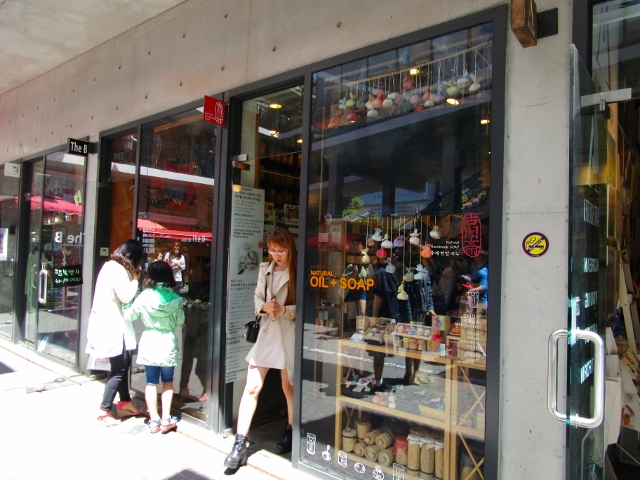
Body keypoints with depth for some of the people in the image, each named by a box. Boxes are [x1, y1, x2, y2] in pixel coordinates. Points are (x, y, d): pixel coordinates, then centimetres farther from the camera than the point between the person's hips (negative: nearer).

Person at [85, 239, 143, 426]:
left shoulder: (112, 266, 13)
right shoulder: (118, 270, -18)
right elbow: (126, 296, -22)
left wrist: (133, 278, 4)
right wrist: (135, 279, -10)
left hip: (111, 322, 11)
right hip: (112, 324, -11)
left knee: (124, 363, 17)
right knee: (119, 368, -3)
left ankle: (125, 403, 28)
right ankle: (104, 410, 6)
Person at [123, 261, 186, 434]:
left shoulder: (144, 296, -7)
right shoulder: (175, 298, -5)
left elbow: (129, 316, 3)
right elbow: (180, 321, 4)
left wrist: (126, 304, 20)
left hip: (149, 341, 0)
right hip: (168, 342, 0)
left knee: (151, 382, 11)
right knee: (168, 381, 14)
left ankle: (154, 420, 14)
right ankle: (166, 419, 11)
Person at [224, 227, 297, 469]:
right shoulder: (265, 269, 7)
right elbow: (257, 298, 9)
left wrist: (284, 309, -24)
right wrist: (265, 306, -12)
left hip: (289, 333, -4)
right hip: (266, 331, 4)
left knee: (289, 387, 13)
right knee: (251, 387, 1)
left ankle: (290, 433, 36)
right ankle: (240, 444, 10)